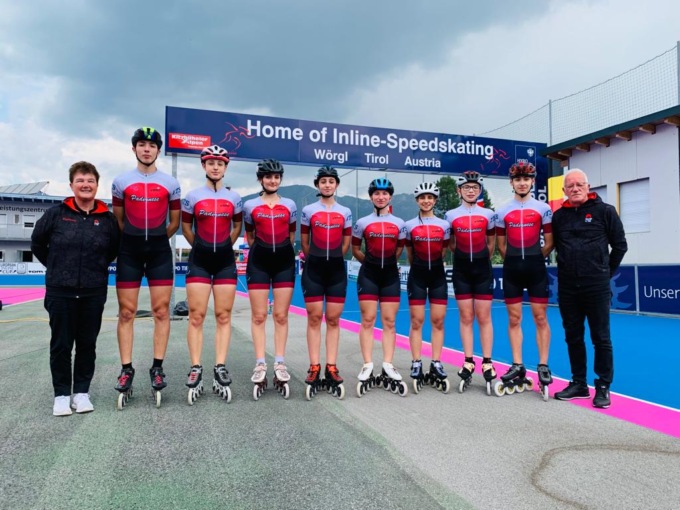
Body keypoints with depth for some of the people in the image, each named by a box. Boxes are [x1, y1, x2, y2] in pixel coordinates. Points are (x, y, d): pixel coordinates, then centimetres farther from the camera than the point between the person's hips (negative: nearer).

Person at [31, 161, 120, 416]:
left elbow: (114, 249, 15)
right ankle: (61, 394, 18)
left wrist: (97, 268, 10)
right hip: (60, 292, -1)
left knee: (87, 344, 8)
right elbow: (37, 243, 11)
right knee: (61, 344, 5)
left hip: (94, 293, 1)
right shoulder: (56, 214, -1)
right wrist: (56, 267, 11)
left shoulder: (107, 219, 1)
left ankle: (82, 391, 21)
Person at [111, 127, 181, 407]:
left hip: (159, 251, 0)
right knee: (126, 312, 1)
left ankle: (157, 368, 8)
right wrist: (136, 240, 12)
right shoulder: (121, 182, 5)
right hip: (129, 250, 0)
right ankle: (126, 369, 9)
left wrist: (156, 239, 11)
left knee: (161, 311, -1)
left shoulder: (171, 183, 5)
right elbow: (118, 221, 12)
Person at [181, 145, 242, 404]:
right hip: (199, 261, -1)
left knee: (223, 316, 2)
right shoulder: (192, 196, 2)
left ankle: (220, 369, 7)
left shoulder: (234, 197, 6)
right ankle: (196, 370, 4)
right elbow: (186, 227, 11)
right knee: (196, 316, -3)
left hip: (225, 261, 1)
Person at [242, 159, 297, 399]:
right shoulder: (250, 206, 4)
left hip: (285, 261, 1)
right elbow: (249, 237, 13)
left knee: (281, 316, 3)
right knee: (259, 316, 0)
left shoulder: (290, 205, 7)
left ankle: (280, 365, 9)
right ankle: (260, 365, 6)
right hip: (259, 261, -1)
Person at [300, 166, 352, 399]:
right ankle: (314, 368, 5)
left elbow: (346, 244, 11)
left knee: (333, 319, 3)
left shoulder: (345, 212, 7)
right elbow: (304, 243, 8)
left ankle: (331, 368, 8)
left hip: (337, 269, 1)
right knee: (314, 318, 0)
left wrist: (333, 259, 11)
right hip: (314, 268, -1)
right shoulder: (308, 211, 3)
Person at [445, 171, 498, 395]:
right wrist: (465, 256, 12)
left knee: (484, 317, 2)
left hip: (482, 269, 0)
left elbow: (491, 244, 10)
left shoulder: (489, 214, 2)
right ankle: (468, 363, 12)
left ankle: (487, 364, 9)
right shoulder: (451, 215, 2)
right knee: (466, 317, 5)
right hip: (461, 270, 0)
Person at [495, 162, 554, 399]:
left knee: (540, 318, 1)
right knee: (514, 319, 5)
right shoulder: (502, 211, 6)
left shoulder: (543, 208, 2)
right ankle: (517, 366, 13)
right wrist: (515, 260, 9)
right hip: (511, 269, 2)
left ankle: (543, 366, 10)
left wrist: (534, 260, 7)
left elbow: (549, 243, 3)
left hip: (536, 268, -2)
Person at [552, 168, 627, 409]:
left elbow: (620, 245, 4)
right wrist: (568, 269, 12)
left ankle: (603, 387, 13)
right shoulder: (559, 216, 8)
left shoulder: (604, 211, -1)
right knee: (573, 338, 10)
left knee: (601, 338, 2)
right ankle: (579, 384, 22)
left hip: (596, 287, -4)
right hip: (567, 287, 4)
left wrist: (606, 271, 6)